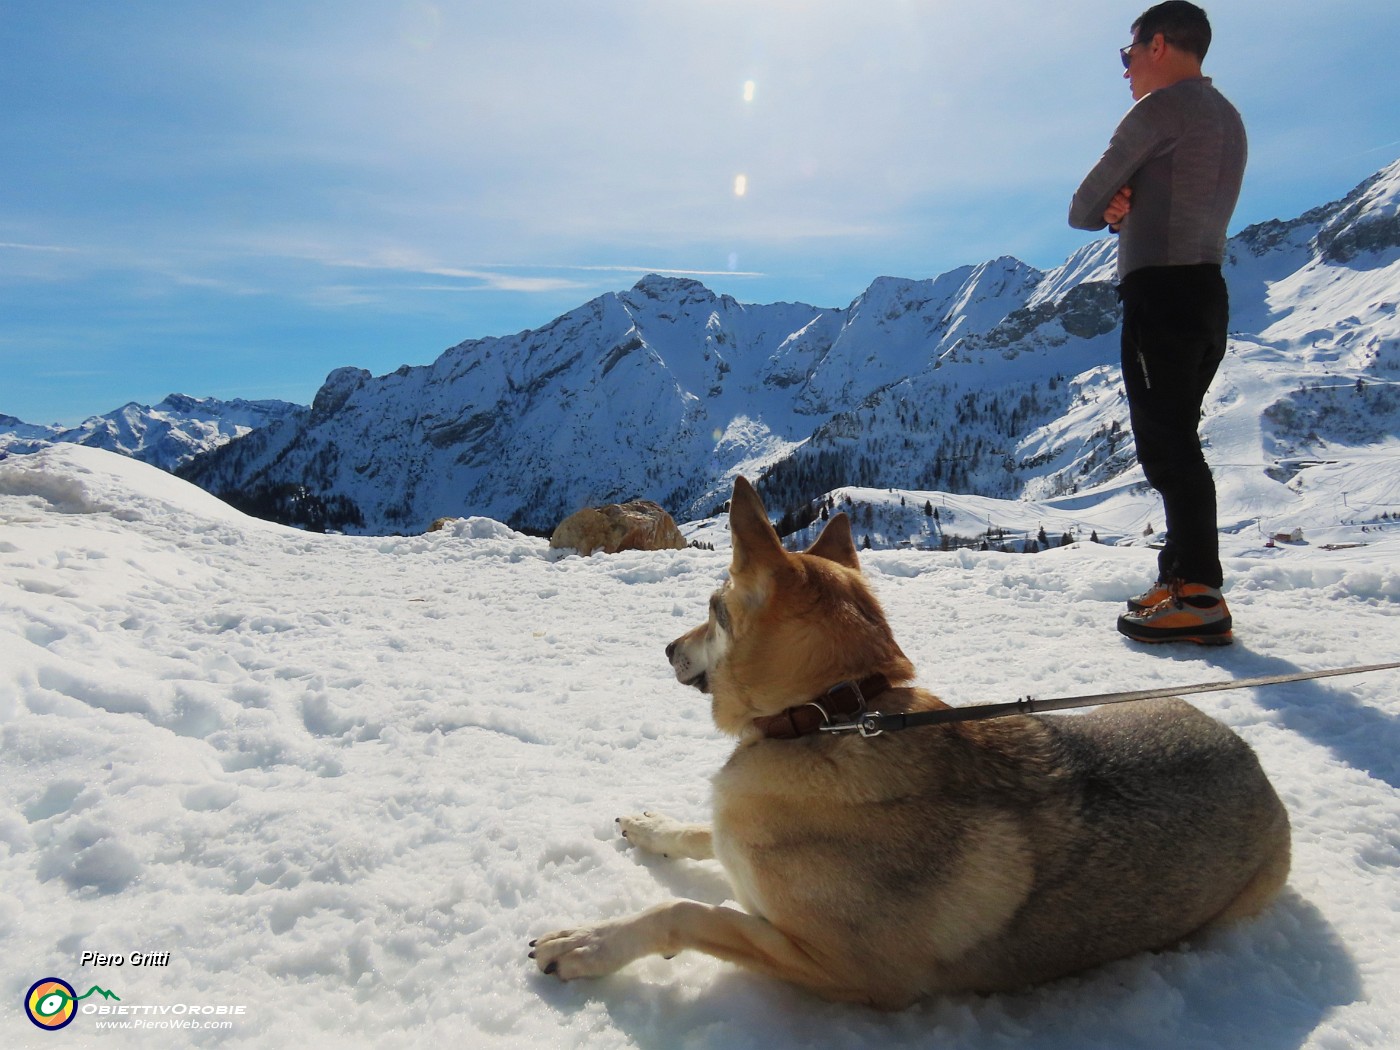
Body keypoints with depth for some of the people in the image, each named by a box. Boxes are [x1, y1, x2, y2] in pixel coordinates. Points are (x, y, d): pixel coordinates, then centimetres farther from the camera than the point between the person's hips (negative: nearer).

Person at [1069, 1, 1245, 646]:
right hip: (1208, 290, 10)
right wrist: (1125, 211, 1)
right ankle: (1183, 574, 18)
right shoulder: (1227, 117, 24)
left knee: (1165, 445, -10)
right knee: (1175, 444, 13)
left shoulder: (1164, 107, -6)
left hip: (1161, 289, -10)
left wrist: (1108, 209, 17)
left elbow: (1081, 209, -5)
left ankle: (1201, 598, -11)